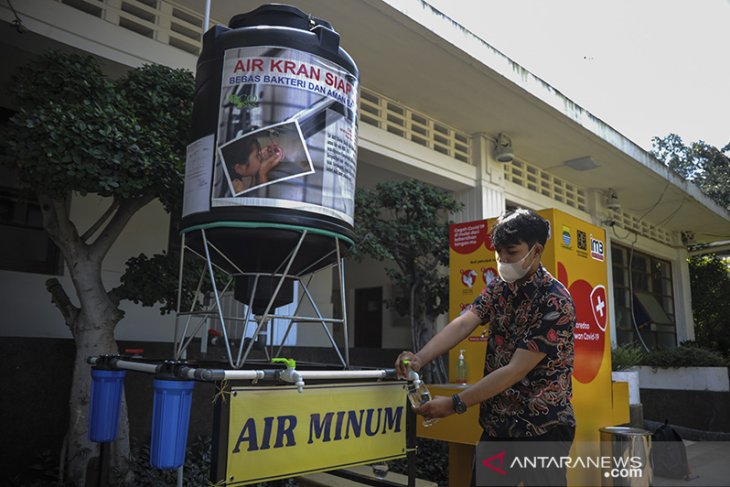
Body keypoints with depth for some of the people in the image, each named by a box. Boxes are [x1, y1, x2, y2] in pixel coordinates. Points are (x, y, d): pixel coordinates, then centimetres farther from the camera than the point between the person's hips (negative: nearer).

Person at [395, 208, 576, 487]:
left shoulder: (556, 303, -19)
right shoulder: (498, 288, 3)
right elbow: (462, 324, -11)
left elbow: (515, 371, -22)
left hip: (543, 431, -6)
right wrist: (419, 358, -28)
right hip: (497, 426, 6)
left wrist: (454, 404, -21)